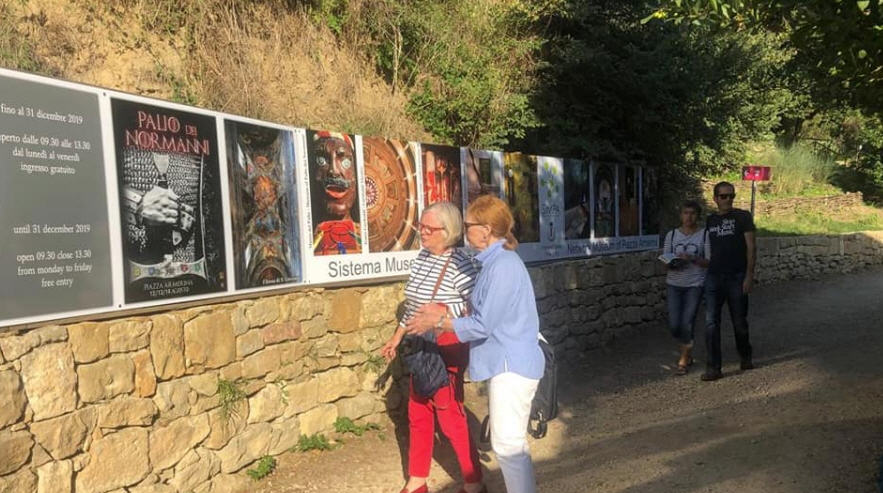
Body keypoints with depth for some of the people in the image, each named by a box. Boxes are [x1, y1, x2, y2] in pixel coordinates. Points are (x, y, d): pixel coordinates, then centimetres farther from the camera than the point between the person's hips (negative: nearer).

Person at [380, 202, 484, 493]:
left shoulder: (460, 264, -18)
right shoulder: (422, 258, 5)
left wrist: (442, 312, -29)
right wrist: (397, 337, 18)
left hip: (448, 348, -8)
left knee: (450, 416, 0)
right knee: (418, 413, 15)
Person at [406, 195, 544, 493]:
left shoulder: (502, 266, -21)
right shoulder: (496, 261, 10)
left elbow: (482, 325, -22)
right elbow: (487, 315, 13)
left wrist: (437, 323, -12)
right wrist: (442, 315, 6)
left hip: (512, 366, -10)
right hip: (506, 363, 10)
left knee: (507, 443, -1)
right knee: (509, 440, 19)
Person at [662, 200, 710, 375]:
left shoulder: (704, 235, -1)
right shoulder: (672, 234, 5)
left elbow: (709, 262, -3)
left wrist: (693, 259, -19)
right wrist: (672, 263, -17)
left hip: (695, 284, -2)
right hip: (674, 284, 2)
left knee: (687, 323, -8)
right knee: (674, 325, -1)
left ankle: (683, 361, 13)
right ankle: (688, 354, 29)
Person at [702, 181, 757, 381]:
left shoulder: (743, 217, 1)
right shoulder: (710, 221, 12)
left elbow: (751, 247, -4)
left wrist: (749, 275, -11)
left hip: (737, 277, -3)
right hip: (714, 277, 3)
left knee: (739, 322, 8)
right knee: (711, 322, -6)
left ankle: (745, 357, 33)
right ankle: (713, 367, -4)